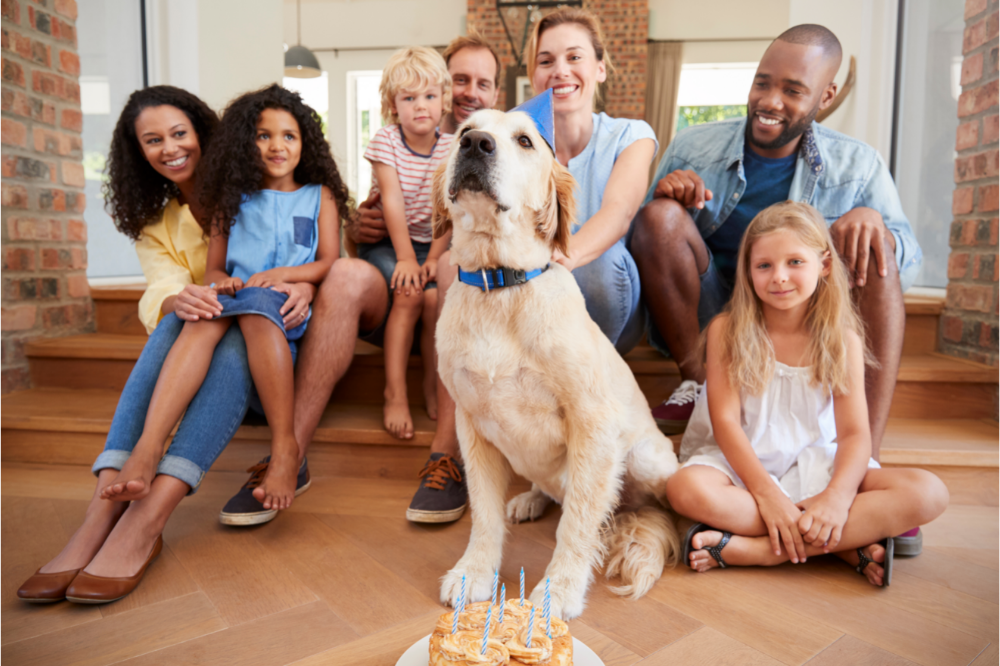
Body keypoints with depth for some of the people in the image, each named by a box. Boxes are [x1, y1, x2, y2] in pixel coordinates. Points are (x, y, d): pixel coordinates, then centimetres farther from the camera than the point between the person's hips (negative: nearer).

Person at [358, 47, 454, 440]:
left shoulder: (451, 148, 2)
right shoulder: (385, 141, -3)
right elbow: (393, 200, -13)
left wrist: (434, 258, -19)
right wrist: (405, 258, -22)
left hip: (433, 243, 2)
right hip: (386, 241, -1)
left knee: (436, 296, -26)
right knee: (408, 294, -28)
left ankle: (434, 384, -5)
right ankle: (395, 393, -18)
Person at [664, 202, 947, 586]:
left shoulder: (843, 340, 1)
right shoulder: (726, 331, -5)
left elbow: (854, 433, -4)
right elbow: (725, 420, -11)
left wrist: (838, 495, -24)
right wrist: (767, 493, -22)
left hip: (817, 465, 3)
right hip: (742, 464, -2)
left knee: (929, 493, -20)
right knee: (687, 488, -35)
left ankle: (752, 549, -27)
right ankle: (848, 544, -22)